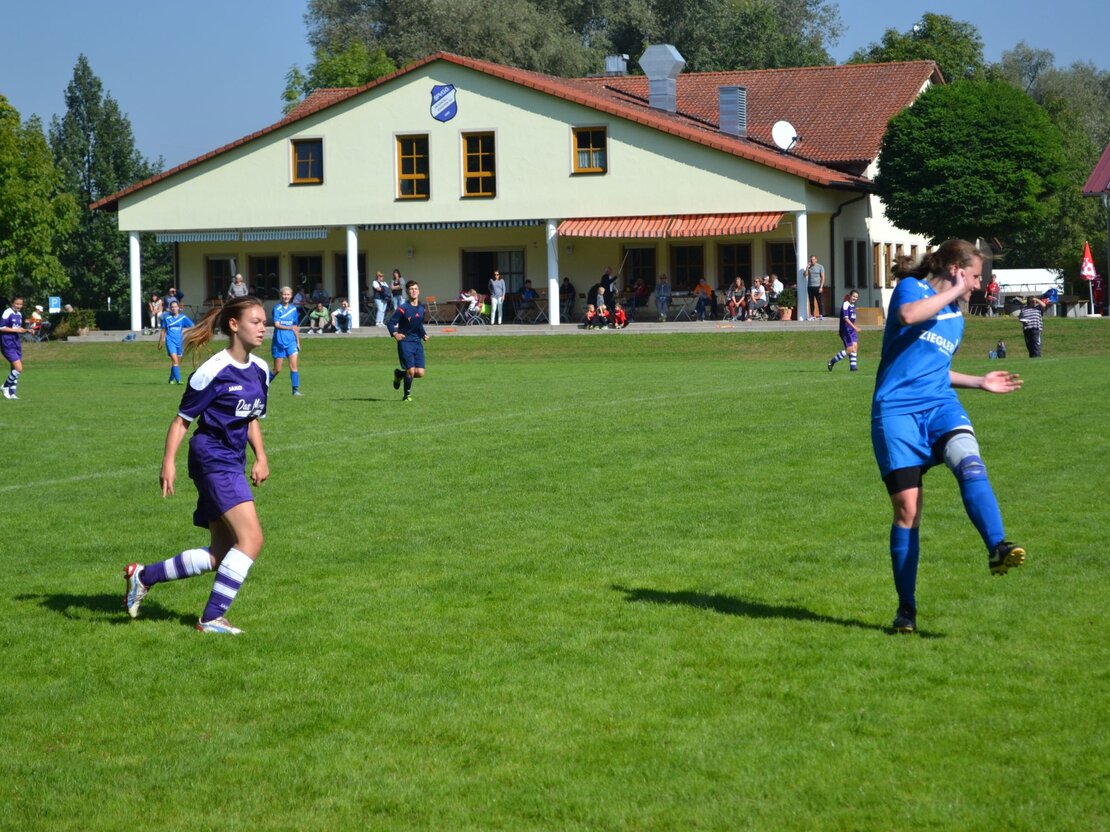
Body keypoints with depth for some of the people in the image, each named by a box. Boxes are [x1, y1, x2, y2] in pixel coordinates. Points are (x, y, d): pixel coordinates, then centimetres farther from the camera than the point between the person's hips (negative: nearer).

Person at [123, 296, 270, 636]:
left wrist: (260, 456, 10)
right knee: (251, 538, -18)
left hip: (232, 464, 9)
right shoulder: (213, 371, -13)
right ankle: (212, 618, -11)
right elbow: (181, 420, -8)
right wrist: (169, 461, -17)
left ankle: (144, 576, 23)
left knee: (219, 556, 10)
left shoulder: (260, 370, 10)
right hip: (212, 458, -9)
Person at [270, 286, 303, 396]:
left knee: (293, 365, -10)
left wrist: (298, 342, 16)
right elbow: (276, 324, -19)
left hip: (291, 341, 3)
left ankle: (296, 389, -9)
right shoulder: (277, 308, -7)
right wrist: (290, 327, -33)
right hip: (279, 342, -3)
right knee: (277, 369, 4)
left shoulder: (293, 309, 7)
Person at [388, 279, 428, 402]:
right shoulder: (403, 308, -9)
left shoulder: (422, 308, 9)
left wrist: (424, 334, 7)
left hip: (418, 343, 5)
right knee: (411, 370, -12)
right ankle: (407, 395, 10)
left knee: (420, 373, -3)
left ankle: (399, 374, 26)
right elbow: (391, 323, -7)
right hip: (405, 342, -5)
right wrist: (395, 334, -24)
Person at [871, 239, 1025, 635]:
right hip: (897, 410, -5)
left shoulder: (956, 318, 23)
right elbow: (908, 315, -21)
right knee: (907, 510, -7)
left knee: (970, 464, -29)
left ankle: (998, 549, -47)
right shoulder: (911, 287, 3)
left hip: (941, 406, 5)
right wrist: (951, 292, -10)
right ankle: (906, 607, 5)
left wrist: (979, 382, 25)